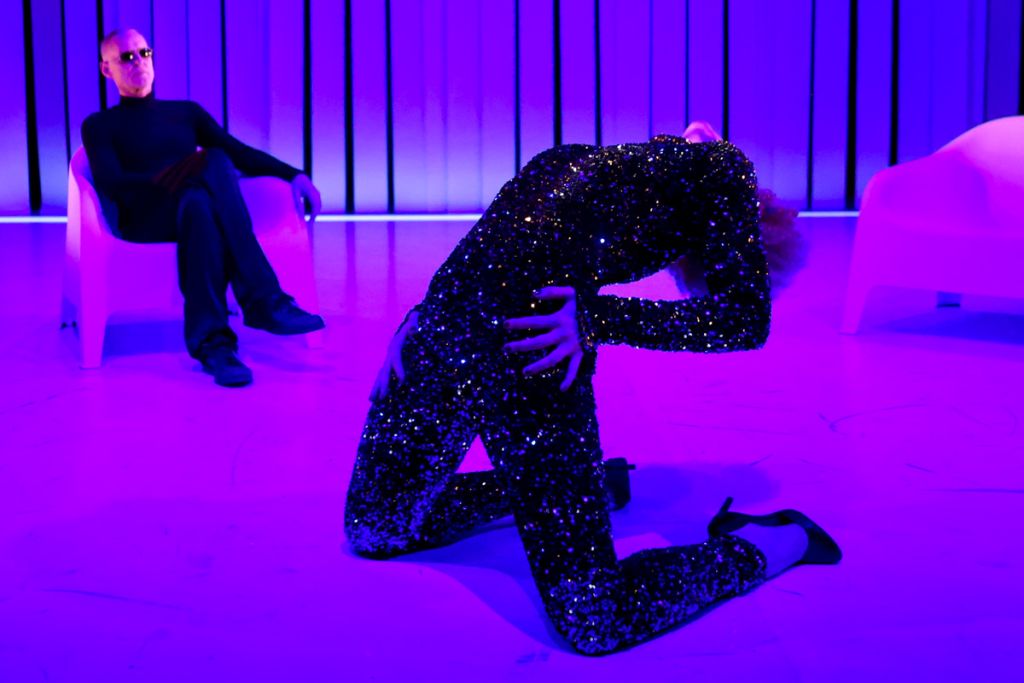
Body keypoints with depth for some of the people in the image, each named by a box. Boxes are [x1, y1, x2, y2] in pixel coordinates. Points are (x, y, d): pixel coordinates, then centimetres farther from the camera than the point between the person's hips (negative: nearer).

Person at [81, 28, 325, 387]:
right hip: (144, 220, -3)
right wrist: (162, 178, -21)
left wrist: (293, 175, -2)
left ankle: (211, 340, -50)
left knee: (199, 207, -37)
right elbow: (111, 184, -1)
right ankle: (264, 301, -43)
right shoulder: (100, 126, 18)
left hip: (197, 207, 3)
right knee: (215, 163, -34)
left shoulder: (187, 112, 28)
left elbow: (240, 153, 16)